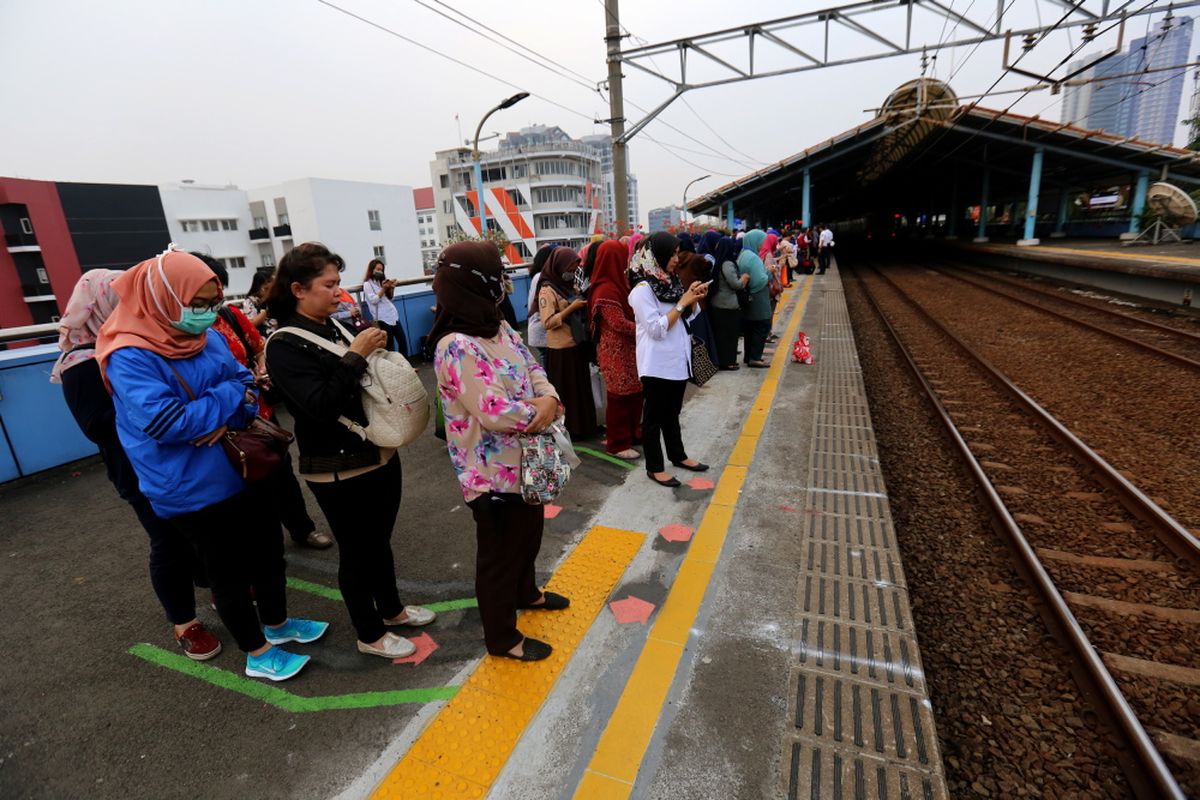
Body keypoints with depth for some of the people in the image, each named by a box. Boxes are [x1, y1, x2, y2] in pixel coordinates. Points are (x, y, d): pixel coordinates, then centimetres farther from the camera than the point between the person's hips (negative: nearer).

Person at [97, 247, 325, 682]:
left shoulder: (209, 337, 2)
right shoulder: (129, 357, -19)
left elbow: (248, 384, 3)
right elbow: (166, 422, -27)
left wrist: (227, 418, -17)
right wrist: (228, 395, -17)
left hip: (242, 471, 7)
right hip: (194, 490, -7)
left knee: (268, 550, 19)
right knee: (229, 570, 9)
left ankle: (277, 622, 42)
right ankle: (257, 654, 29)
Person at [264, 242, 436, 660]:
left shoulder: (337, 328, 6)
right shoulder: (285, 346, -15)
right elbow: (322, 405, -26)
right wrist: (356, 355, -24)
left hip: (380, 455, 7)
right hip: (339, 470, -7)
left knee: (380, 541, 22)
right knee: (356, 551, 9)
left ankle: (392, 608, 43)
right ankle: (370, 635, 30)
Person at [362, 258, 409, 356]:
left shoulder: (381, 281, 18)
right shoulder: (367, 284, -2)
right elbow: (373, 300, -12)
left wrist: (392, 288, 2)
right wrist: (384, 288, -18)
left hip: (393, 315, 7)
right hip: (382, 318, -7)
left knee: (403, 341, 3)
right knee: (389, 345, -3)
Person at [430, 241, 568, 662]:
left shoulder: (499, 327, 4)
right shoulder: (457, 346, -26)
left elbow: (533, 367, 5)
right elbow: (494, 412, -31)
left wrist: (549, 398, -17)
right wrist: (540, 412, -14)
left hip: (525, 460, 9)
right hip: (493, 471, -9)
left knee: (529, 532, 28)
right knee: (499, 551, 10)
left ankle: (525, 592, 55)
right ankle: (502, 637, 32)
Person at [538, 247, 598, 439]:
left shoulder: (570, 286, 12)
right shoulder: (547, 290, -11)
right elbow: (548, 322, -18)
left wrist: (583, 307, 4)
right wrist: (571, 308, -19)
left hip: (577, 344, 8)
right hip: (561, 349, -8)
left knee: (581, 388, 13)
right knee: (565, 391, 3)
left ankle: (582, 426, 25)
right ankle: (568, 429, 15)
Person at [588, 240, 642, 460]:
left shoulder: (615, 284, 10)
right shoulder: (606, 290, -20)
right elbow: (619, 323, -22)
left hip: (628, 348, 9)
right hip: (617, 351, -9)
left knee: (634, 393, 16)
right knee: (620, 396, 1)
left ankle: (632, 432, 32)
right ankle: (617, 444, 13)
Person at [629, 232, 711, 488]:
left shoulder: (670, 281, 8)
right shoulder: (642, 289, -16)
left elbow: (687, 316, 15)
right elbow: (657, 328, -21)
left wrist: (693, 299, -4)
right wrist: (682, 302, -18)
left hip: (677, 359, 8)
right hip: (657, 364, -8)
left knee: (672, 412, 21)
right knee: (654, 416, 5)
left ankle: (678, 456, 35)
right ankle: (654, 467, 16)